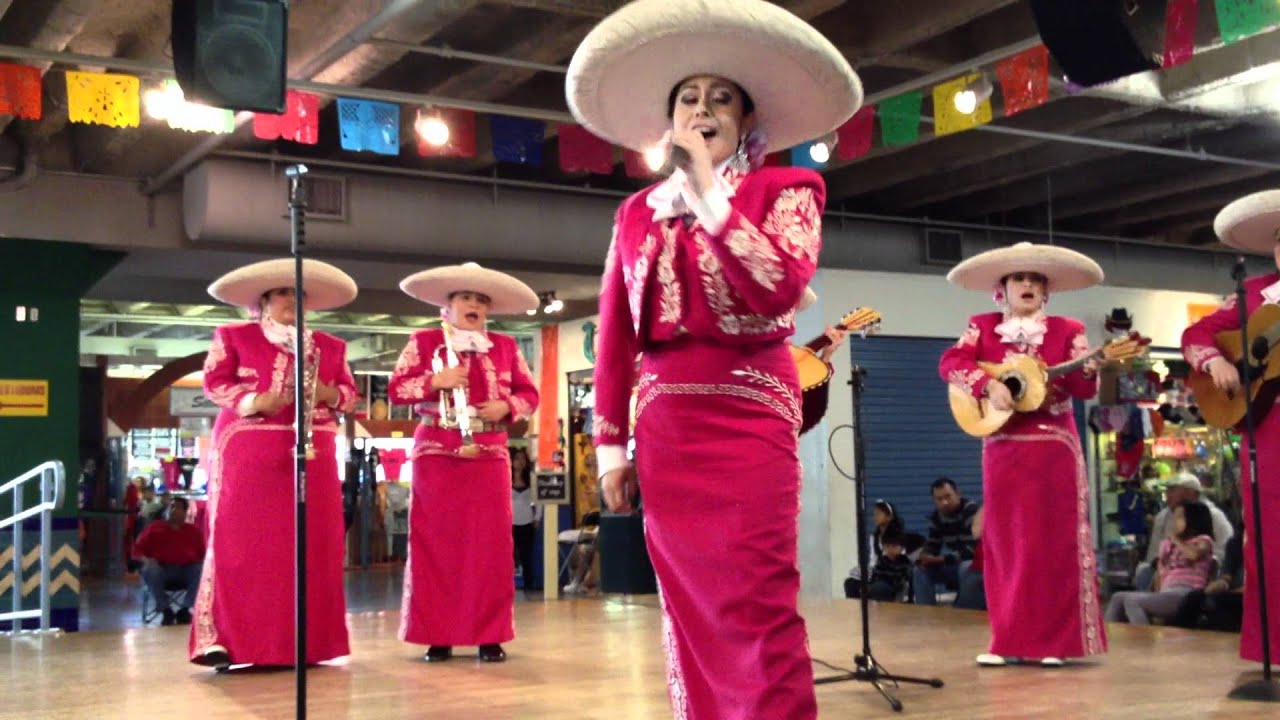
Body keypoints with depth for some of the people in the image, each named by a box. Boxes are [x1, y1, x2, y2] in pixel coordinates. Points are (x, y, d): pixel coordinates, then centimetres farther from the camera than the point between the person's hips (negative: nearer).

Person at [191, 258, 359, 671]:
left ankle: (310, 640, 5)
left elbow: (350, 394, 15)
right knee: (240, 541, -9)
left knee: (312, 544, 0)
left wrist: (327, 394, -7)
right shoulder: (233, 337, 11)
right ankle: (223, 639, -8)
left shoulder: (329, 346, 19)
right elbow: (214, 383, 1)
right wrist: (256, 400, -15)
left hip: (312, 452, 3)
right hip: (248, 450, -3)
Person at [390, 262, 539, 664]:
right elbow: (396, 389, 2)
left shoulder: (506, 347, 12)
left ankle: (490, 635, 4)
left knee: (490, 544, -1)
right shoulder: (424, 341, 7)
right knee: (435, 543, -1)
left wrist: (506, 407, -7)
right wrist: (434, 381, -14)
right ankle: (437, 635, 5)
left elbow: (529, 394, 13)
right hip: (437, 454, -1)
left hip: (489, 455, 2)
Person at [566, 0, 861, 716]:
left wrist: (710, 195, -12)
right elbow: (615, 334, 12)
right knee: (689, 608, 9)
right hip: (664, 427, 4)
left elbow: (782, 288, -16)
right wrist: (611, 443, 8)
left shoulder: (785, 190, 3)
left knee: (756, 608, -7)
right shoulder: (638, 211, 14)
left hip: (749, 417, -4)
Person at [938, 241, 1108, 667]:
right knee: (1005, 542, 4)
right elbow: (950, 363, -7)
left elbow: (1084, 390, -4)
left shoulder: (1067, 330, 5)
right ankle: (1008, 641, 10)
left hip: (1054, 448, -1)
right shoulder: (983, 327, 8)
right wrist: (988, 385, -21)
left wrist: (1091, 368, -26)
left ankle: (1055, 641, 4)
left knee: (1055, 541, -2)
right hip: (1002, 449, 1)